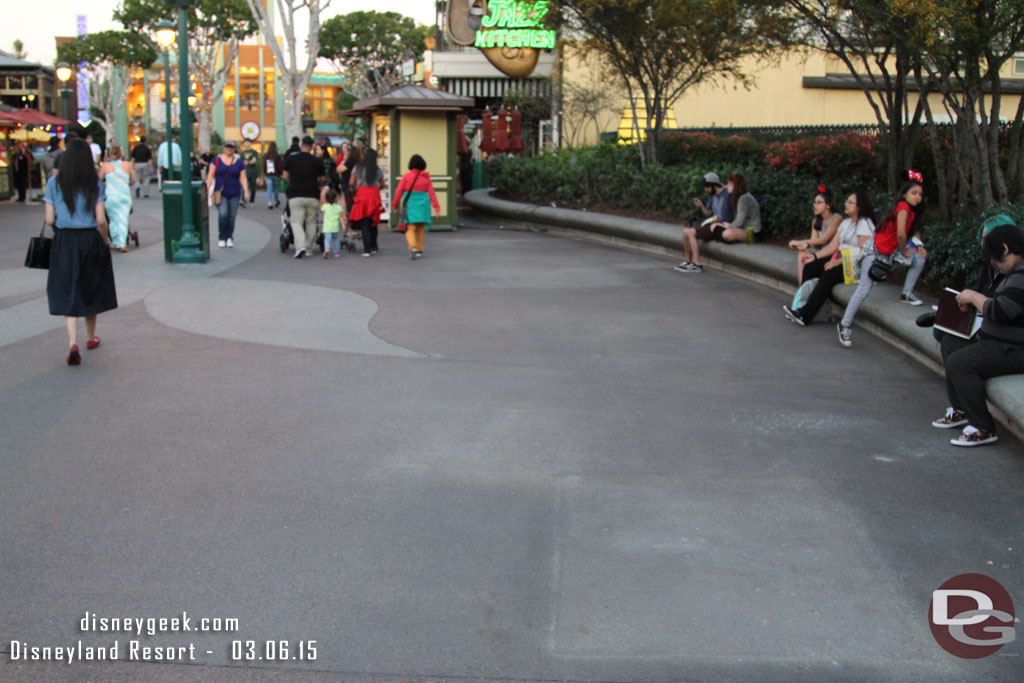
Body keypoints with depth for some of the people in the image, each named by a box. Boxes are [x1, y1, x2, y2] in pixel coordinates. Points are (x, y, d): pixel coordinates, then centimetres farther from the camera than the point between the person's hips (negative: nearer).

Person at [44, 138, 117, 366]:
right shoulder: (95, 185, -6)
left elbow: (49, 220, -5)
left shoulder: (55, 184, -5)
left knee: (67, 295, 2)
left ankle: (72, 343, -16)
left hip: (64, 243, -1)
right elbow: (101, 221, -10)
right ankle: (91, 337, 35)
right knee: (90, 291, 18)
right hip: (91, 241, 1)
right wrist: (106, 241, 6)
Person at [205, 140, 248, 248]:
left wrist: (246, 192, -5)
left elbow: (243, 178, 6)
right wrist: (208, 190, -4)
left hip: (234, 194, 2)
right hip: (220, 194, -2)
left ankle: (229, 238, 16)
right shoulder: (217, 160, 5)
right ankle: (221, 237, -2)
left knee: (232, 217, 0)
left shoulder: (239, 162, 8)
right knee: (223, 214, -17)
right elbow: (210, 176, 4)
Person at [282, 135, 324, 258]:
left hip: (295, 195, -1)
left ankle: (300, 246, -20)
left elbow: (285, 177, 10)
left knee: (296, 222, -1)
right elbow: (321, 179, 11)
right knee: (311, 222, 12)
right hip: (312, 195, 1)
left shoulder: (290, 159, 0)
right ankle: (309, 248, 15)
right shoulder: (317, 161, 1)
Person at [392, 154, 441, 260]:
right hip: (423, 204, 2)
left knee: (410, 228, -2)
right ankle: (419, 250, 20)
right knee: (421, 229, 14)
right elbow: (431, 193, -1)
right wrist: (436, 207, 1)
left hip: (410, 204, -2)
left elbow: (399, 191, -2)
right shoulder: (426, 177, 1)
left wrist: (395, 204, 10)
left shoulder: (406, 176, -5)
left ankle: (412, 246, -26)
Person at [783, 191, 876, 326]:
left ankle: (805, 315, -31)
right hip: (840, 260, 9)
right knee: (809, 267, -8)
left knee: (829, 275, -31)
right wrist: (815, 256, 0)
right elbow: (833, 245, 14)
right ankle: (803, 305, -14)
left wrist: (838, 262, -22)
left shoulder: (865, 223, -9)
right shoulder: (846, 222, 18)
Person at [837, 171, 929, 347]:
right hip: (874, 251, -9)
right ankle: (844, 325, -11)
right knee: (865, 288, -15)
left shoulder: (911, 210, 7)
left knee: (920, 257, 2)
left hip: (890, 252, 9)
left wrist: (918, 246, -5)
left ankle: (907, 294, 11)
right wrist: (905, 252, -12)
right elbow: (900, 233, -27)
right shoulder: (903, 207, -19)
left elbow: (910, 233, 13)